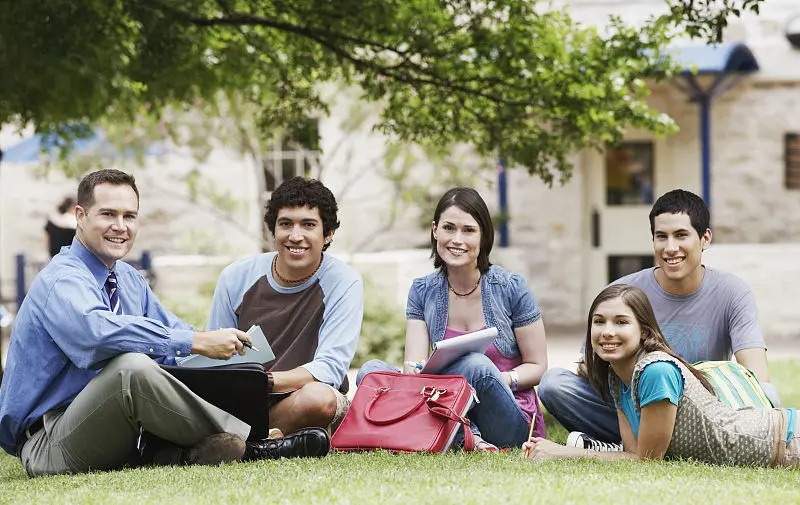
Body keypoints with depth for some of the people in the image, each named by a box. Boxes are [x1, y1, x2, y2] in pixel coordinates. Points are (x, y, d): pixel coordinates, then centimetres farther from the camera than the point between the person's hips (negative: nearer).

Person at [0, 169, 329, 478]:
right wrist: (197, 342, -37)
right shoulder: (62, 282, -16)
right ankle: (245, 445, -23)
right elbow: (98, 331, -36)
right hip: (46, 446, -9)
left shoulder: (128, 279, 14)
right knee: (132, 366, -35)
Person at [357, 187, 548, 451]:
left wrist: (501, 380, -19)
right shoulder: (422, 291, 7)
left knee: (476, 365, -36)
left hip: (512, 422, -4)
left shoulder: (511, 288, -2)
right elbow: (414, 366, -2)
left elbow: (538, 366, 2)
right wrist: (414, 372, -27)